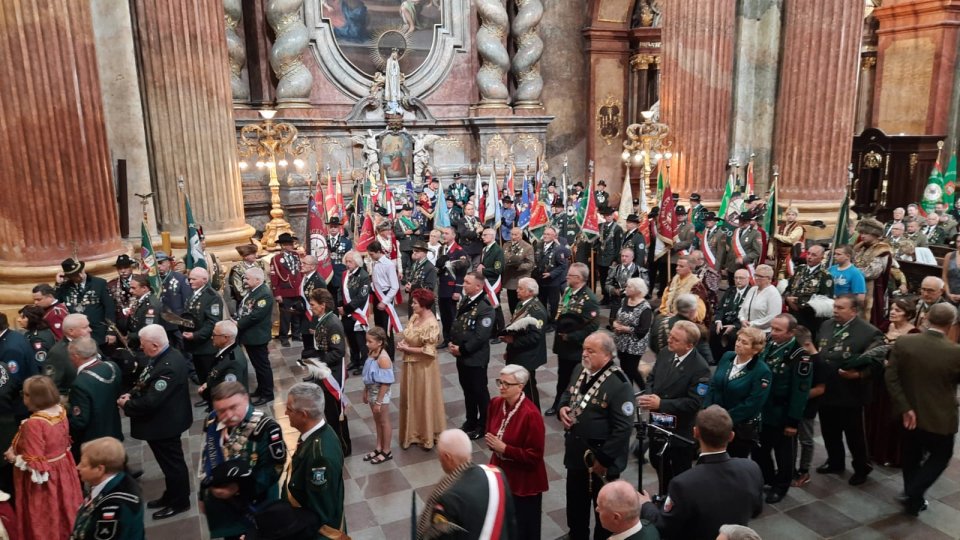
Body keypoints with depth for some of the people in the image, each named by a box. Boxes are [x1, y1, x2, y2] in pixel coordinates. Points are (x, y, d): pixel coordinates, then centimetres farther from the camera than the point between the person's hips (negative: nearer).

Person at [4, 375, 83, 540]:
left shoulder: (34, 424, -27)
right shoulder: (60, 411, -5)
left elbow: (34, 463, -24)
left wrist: (13, 458, -7)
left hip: (43, 478, -7)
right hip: (62, 471, 8)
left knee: (44, 523, 12)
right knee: (63, 515, 23)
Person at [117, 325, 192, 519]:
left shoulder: (168, 367, -32)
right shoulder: (162, 356, 0)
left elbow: (151, 402, -30)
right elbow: (146, 384, 13)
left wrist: (127, 405, -14)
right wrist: (131, 395, -4)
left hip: (165, 423, -10)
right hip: (163, 420, 10)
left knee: (172, 463, 8)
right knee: (169, 462, 23)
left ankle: (180, 502, 25)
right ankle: (171, 496, 40)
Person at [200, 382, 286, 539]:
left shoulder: (265, 427, -23)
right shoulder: (212, 423, -5)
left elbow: (274, 468, -20)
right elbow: (205, 460, 8)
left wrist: (240, 488, -24)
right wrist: (204, 495, 8)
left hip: (256, 504, -5)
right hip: (221, 503, 5)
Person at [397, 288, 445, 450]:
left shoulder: (431, 324, -24)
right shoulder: (414, 317, 1)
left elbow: (428, 351, -24)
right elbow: (407, 336, 14)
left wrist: (407, 349, -18)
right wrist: (402, 343, -8)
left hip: (423, 367, -8)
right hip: (410, 364, 8)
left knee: (424, 400, 7)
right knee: (411, 399, 18)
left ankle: (428, 436, 23)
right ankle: (414, 432, 35)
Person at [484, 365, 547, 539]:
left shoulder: (531, 414, -26)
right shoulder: (495, 403, -4)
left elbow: (535, 455, -21)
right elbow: (490, 432, 12)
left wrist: (504, 448, -25)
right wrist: (491, 442, -11)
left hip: (524, 480, -6)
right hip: (500, 472, 6)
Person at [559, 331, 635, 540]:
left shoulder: (619, 384, -24)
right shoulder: (579, 370, 0)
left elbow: (623, 429, -24)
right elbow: (567, 394, 18)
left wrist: (604, 459, -21)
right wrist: (562, 408, -6)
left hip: (601, 458, -7)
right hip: (576, 453, 7)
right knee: (575, 504, 24)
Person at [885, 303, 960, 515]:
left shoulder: (903, 342, -14)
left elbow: (890, 377, -14)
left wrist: (904, 408, -10)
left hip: (911, 414, 3)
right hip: (941, 418, -3)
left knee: (912, 456, 22)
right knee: (940, 457, 19)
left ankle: (912, 496, 35)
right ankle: (913, 495, 9)